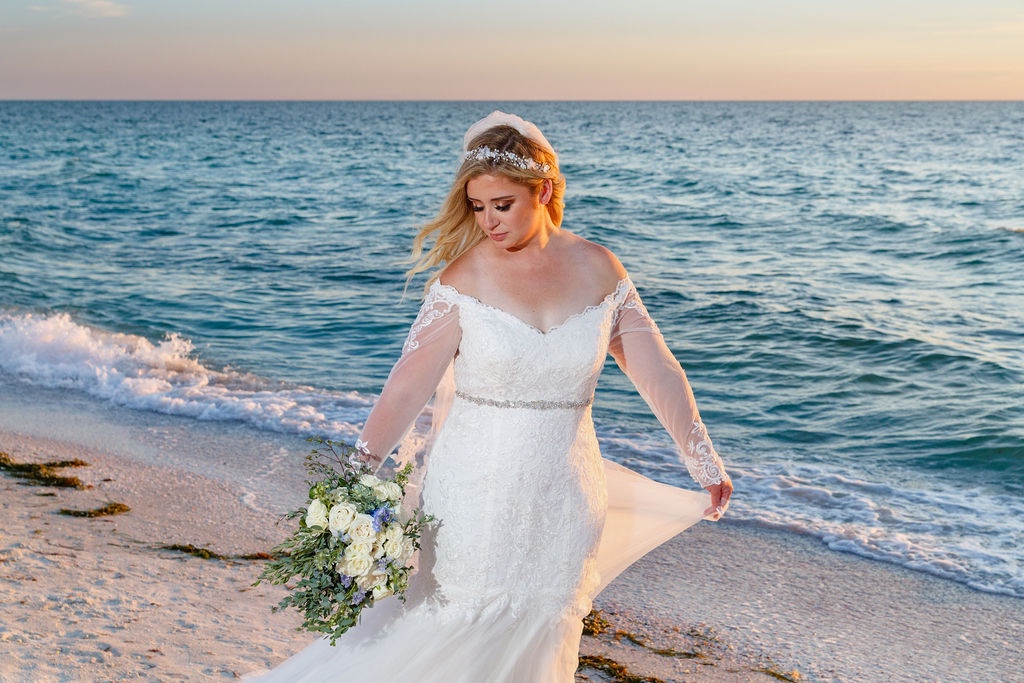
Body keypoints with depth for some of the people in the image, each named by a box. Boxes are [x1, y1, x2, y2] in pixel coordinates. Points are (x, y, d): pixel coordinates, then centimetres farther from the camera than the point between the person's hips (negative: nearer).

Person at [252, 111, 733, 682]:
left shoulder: (598, 270, 1)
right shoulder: (466, 277, -8)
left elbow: (657, 370, 4)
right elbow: (410, 383, -12)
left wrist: (706, 464, 5)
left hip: (563, 496, 3)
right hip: (476, 491, -2)